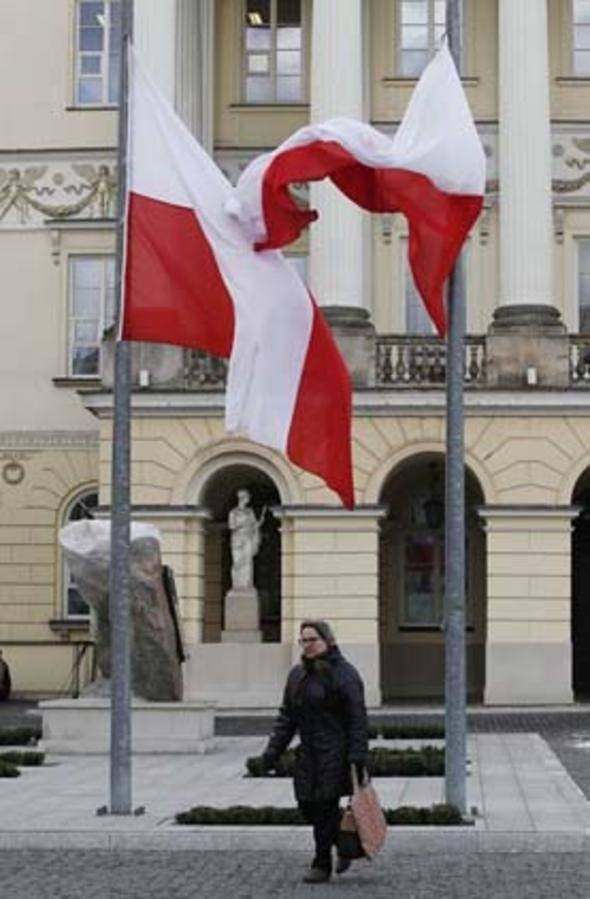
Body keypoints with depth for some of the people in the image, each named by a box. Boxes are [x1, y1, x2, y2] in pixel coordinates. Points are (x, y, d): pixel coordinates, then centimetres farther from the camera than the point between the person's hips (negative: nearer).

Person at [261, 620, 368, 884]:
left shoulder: (344, 674, -8)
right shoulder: (297, 675, 12)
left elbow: (357, 718, -12)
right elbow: (287, 716, 14)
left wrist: (357, 757, -19)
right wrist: (273, 751, 6)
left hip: (335, 752, -7)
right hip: (309, 753, 7)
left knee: (325, 806, -5)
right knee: (308, 805, 6)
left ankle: (322, 865, 8)